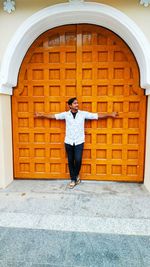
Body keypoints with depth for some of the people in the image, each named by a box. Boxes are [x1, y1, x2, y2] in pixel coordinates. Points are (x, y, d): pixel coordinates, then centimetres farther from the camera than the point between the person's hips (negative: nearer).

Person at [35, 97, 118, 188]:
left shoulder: (83, 113, -1)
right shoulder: (66, 114, 1)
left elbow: (97, 115, 0)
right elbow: (53, 116, 8)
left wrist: (110, 115, -2)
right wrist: (41, 115, 9)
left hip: (79, 142, -1)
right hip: (68, 142, 1)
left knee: (78, 160, -8)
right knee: (70, 161, 7)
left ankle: (76, 175, 22)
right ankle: (73, 179, 22)